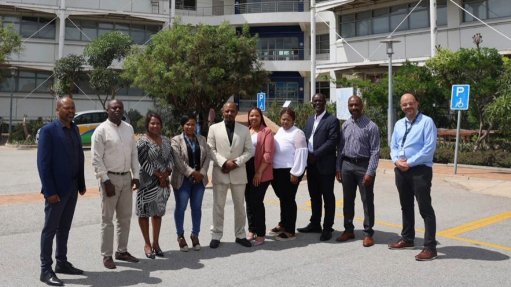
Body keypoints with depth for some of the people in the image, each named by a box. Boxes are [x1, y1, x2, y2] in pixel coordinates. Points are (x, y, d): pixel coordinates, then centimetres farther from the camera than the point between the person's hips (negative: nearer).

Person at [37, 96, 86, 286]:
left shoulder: (74, 129, 10)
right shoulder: (48, 130, -10)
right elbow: (43, 162, -14)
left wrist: (81, 184, 8)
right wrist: (49, 191, -18)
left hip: (72, 188, 6)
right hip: (56, 189, -6)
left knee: (64, 228, 15)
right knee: (50, 229, 2)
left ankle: (62, 263, 26)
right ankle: (46, 270, 10)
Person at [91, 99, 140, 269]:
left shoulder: (128, 129, 9)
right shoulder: (101, 130, -8)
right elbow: (96, 159, -10)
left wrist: (135, 176, 7)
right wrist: (105, 180, -15)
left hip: (127, 178, 6)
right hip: (110, 178, -6)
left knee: (125, 217, 13)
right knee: (107, 219, 2)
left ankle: (122, 251, 26)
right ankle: (107, 255, 11)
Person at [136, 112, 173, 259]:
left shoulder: (166, 140, 9)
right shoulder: (142, 141, -9)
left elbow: (170, 158, 8)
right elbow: (144, 162, -14)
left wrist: (166, 173, -9)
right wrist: (158, 175, -15)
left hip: (163, 182, 5)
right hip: (147, 182, -5)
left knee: (158, 212, 11)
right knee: (145, 212, 3)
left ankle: (156, 243, 21)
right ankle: (147, 244, 16)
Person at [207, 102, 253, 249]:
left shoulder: (244, 129, 7)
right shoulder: (214, 128, 3)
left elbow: (249, 151, 4)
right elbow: (210, 149, -2)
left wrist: (236, 162, -11)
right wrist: (224, 162, -15)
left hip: (238, 172, 2)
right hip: (220, 172, -1)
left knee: (240, 206, 9)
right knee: (218, 206, 4)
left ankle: (240, 235, 21)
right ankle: (216, 235, 14)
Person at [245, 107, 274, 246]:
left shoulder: (266, 131, -4)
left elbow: (268, 154, -11)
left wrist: (259, 172, -16)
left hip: (261, 173, -5)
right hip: (247, 171, 5)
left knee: (257, 202, -5)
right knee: (249, 201, 10)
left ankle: (261, 234, 5)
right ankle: (252, 230, 22)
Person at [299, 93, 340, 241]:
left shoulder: (332, 120, -6)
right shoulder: (310, 120, 17)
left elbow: (332, 141, -15)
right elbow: (305, 138, 15)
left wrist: (315, 154, -18)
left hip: (325, 165, -7)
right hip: (311, 165, 7)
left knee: (328, 197, 2)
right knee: (314, 196, 15)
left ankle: (327, 228, 8)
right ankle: (315, 224, 26)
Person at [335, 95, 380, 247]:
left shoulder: (371, 126, -9)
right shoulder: (345, 125, 8)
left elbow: (375, 151, -12)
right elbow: (340, 148, 11)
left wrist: (370, 172, -17)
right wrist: (338, 168, 7)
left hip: (364, 165, -5)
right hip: (347, 164, 5)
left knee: (367, 201, 2)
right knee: (347, 199, 13)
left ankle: (368, 233, 12)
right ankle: (348, 230, 26)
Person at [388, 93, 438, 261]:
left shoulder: (426, 122, -8)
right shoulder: (399, 124, 14)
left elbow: (429, 147, -16)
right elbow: (393, 146, 15)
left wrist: (409, 162, -17)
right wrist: (397, 160, -7)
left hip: (420, 170, -7)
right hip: (401, 170, 7)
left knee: (425, 208, -6)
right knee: (406, 206, 18)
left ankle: (430, 248, -2)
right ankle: (407, 239, 33)